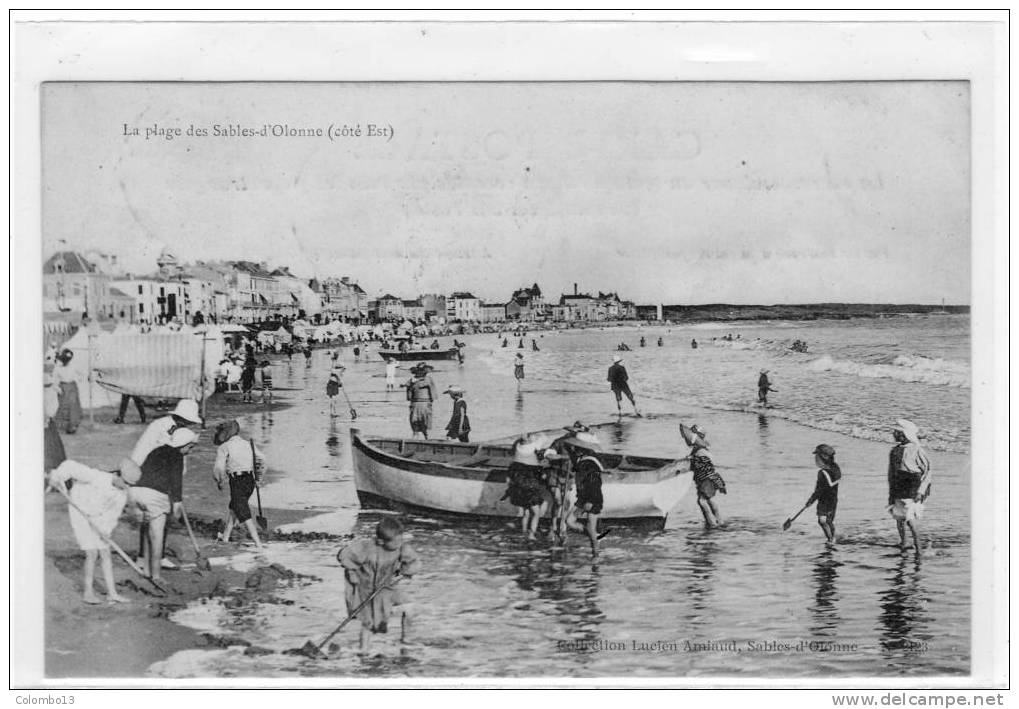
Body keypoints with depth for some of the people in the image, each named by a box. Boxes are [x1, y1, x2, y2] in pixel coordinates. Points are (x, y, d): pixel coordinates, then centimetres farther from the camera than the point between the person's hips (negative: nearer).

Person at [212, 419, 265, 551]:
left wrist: (218, 482, 6)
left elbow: (218, 467, -11)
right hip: (250, 480, 7)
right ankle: (225, 537, 36)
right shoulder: (248, 444, 13)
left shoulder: (224, 447, -3)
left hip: (237, 481, -7)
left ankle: (258, 544, -13)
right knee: (233, 507, 25)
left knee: (244, 513, -5)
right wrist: (257, 477, 19)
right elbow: (261, 459, 10)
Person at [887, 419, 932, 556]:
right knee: (899, 517, 11)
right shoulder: (895, 451, 10)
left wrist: (920, 491, -15)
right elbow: (891, 473, 18)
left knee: (911, 519, -11)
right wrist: (891, 492, 16)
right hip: (899, 491, 6)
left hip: (913, 492, -6)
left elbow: (927, 471, -9)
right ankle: (903, 543, 28)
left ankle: (918, 546, 1)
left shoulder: (917, 451, -11)